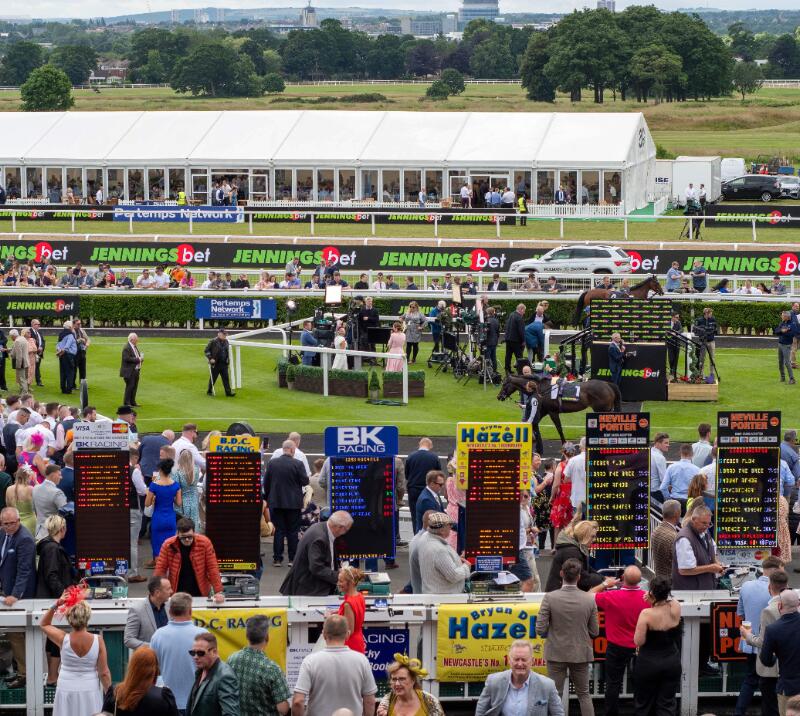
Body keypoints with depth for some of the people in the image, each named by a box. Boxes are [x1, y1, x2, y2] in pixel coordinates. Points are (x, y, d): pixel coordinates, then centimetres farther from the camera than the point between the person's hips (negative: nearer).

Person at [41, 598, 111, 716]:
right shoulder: (98, 640, -14)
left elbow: (43, 624, 8)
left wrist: (55, 606, -2)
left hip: (67, 691, 0)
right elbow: (104, 673, -9)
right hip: (90, 691, 0)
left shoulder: (63, 639, -12)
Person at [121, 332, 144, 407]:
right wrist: (138, 359, -22)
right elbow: (127, 358, -25)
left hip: (136, 371, 9)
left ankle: (132, 402, 19)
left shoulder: (135, 347, 14)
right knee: (130, 386, -7)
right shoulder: (127, 348, -16)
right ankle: (126, 403, -1)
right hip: (129, 372, -9)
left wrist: (141, 357, 0)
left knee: (135, 386, 11)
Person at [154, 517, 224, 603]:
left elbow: (213, 569, -10)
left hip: (201, 594, 0)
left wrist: (218, 592, -15)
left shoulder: (204, 543, -12)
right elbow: (160, 570, -8)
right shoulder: (168, 545, -11)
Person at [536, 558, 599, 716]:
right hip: (581, 654, 2)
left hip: (556, 654, -2)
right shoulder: (589, 600, -9)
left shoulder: (550, 598, -15)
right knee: (584, 694, 15)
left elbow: (540, 630, -14)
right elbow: (594, 632, -3)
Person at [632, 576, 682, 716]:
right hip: (672, 662, 3)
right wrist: (654, 601, -3)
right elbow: (667, 600, 15)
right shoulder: (675, 608, -9)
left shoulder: (647, 614, -22)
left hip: (648, 663, -3)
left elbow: (638, 642, -17)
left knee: (644, 704, 14)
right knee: (667, 704, 8)